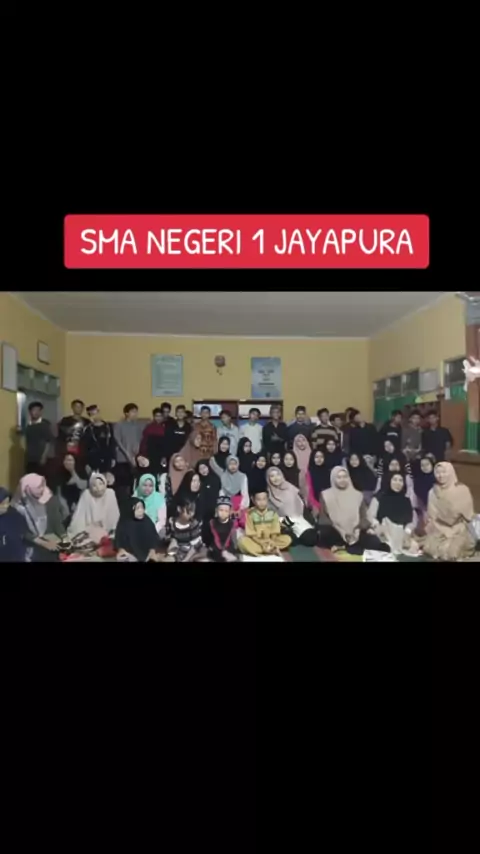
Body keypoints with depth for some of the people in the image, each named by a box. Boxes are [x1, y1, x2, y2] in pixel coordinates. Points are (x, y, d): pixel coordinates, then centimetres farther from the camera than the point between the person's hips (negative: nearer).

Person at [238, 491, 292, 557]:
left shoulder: (273, 513, -5)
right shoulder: (250, 514, -11)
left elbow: (275, 532, -3)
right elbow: (251, 534, -11)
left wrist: (271, 542, -22)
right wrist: (262, 544, -23)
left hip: (270, 541, 2)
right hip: (255, 541, -2)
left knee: (287, 539, -19)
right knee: (242, 540, -31)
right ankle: (273, 551, -30)